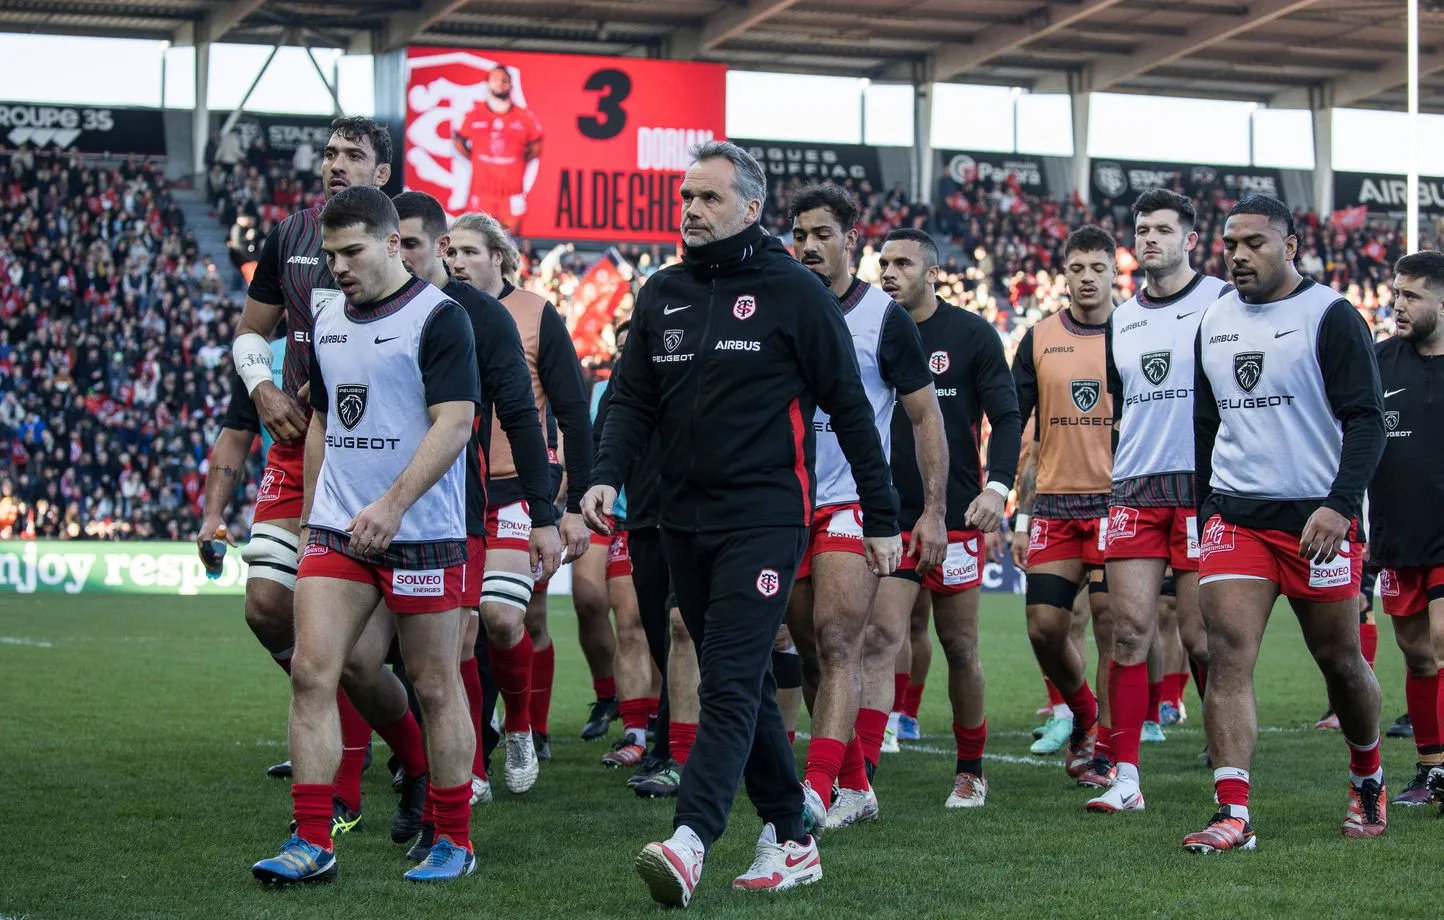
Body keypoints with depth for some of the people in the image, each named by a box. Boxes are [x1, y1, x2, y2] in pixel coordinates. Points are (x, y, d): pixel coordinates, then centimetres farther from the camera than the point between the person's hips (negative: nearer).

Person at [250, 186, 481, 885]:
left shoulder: (439, 317, -8)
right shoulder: (327, 322, 13)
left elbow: (455, 422, -16)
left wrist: (392, 504, -23)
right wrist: (311, 513, 19)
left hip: (421, 533, -6)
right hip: (335, 531, 6)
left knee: (435, 686, 2)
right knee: (310, 673, -4)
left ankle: (454, 840, 14)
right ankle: (312, 842, 0)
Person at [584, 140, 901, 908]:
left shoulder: (794, 291, -4)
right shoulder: (662, 294, 11)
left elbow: (848, 407, -2)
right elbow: (633, 398, 12)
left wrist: (881, 519, -2)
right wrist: (606, 475, -7)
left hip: (764, 518, -6)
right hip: (684, 519, 6)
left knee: (731, 683, -14)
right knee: (744, 684, 10)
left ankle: (689, 841, -24)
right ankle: (790, 843, 19)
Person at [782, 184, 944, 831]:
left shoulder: (884, 317, -2)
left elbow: (926, 416, 2)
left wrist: (934, 511, -4)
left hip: (854, 503, -5)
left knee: (837, 642, -15)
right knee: (812, 652, 7)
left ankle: (818, 790, -21)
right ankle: (855, 787, 17)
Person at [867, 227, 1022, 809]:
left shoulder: (971, 335, 0)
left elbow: (1006, 417, -1)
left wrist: (997, 486, -16)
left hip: (956, 517, -1)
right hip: (888, 517, 1)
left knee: (960, 648, 8)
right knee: (881, 640, -11)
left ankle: (971, 771, 26)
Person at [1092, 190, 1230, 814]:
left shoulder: (1222, 302, 0)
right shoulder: (1119, 321, 17)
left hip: (1204, 487, -4)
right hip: (1133, 491, 5)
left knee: (1202, 638, -4)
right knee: (1129, 631, -2)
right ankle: (1126, 778, 0)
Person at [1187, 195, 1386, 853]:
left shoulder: (1330, 316, -6)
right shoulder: (1214, 323, 11)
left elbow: (1366, 419, -10)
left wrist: (1339, 504, -22)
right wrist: (1207, 508, 17)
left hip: (1317, 515, -4)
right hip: (1234, 514, 4)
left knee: (1340, 661, 7)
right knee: (1227, 653, -11)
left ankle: (1368, 779, 34)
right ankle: (1233, 815, -15)